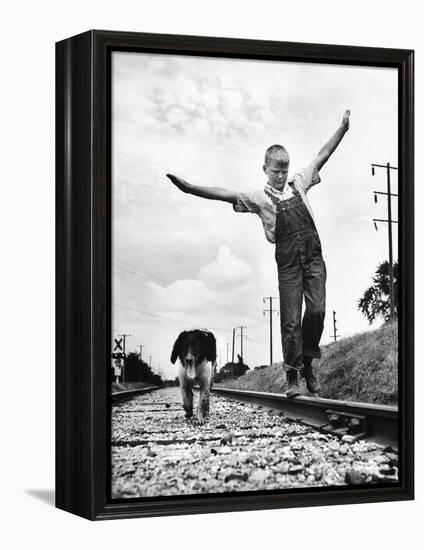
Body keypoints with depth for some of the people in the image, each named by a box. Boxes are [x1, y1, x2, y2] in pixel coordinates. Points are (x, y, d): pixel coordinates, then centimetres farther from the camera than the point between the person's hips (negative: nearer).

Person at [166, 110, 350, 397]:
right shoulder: (260, 198, 3)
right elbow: (226, 195, -7)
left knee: (317, 310, -9)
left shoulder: (298, 182, 13)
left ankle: (308, 362, 12)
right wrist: (190, 188, -19)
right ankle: (293, 376, 5)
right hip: (288, 263, -2)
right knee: (291, 319, -3)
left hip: (313, 257, 2)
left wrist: (343, 127, 17)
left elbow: (322, 156, 17)